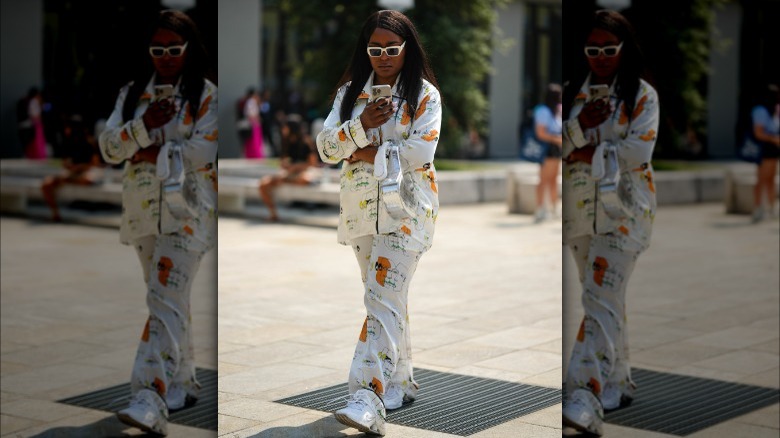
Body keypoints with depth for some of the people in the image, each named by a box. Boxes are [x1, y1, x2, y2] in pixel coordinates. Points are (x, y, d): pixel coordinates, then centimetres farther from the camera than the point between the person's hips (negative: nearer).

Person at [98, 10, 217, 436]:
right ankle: (183, 383, 28)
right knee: (169, 300, 15)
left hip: (187, 212, -6)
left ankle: (151, 401, -25)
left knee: (166, 300, -17)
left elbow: (204, 152, -14)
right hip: (142, 209, 6)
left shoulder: (206, 94, -2)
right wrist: (145, 126, -15)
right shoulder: (132, 93, 12)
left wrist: (151, 152, -11)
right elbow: (109, 146, 1)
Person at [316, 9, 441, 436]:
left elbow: (421, 151, -15)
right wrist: (361, 125, -15)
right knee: (386, 298, 13)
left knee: (383, 298, -16)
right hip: (361, 209, 5)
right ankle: (400, 382, 26)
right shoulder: (350, 92, 11)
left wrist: (366, 153, -9)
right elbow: (325, 147, 1)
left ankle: (368, 397, -23)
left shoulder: (425, 94, -2)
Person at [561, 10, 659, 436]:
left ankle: (585, 397, -23)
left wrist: (590, 152, -11)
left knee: (602, 300, -16)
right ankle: (617, 383, 27)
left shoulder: (642, 94, -2)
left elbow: (639, 151, -13)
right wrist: (581, 125, -14)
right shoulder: (572, 92, 11)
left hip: (623, 210, -5)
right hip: (580, 209, 5)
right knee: (604, 300, 14)